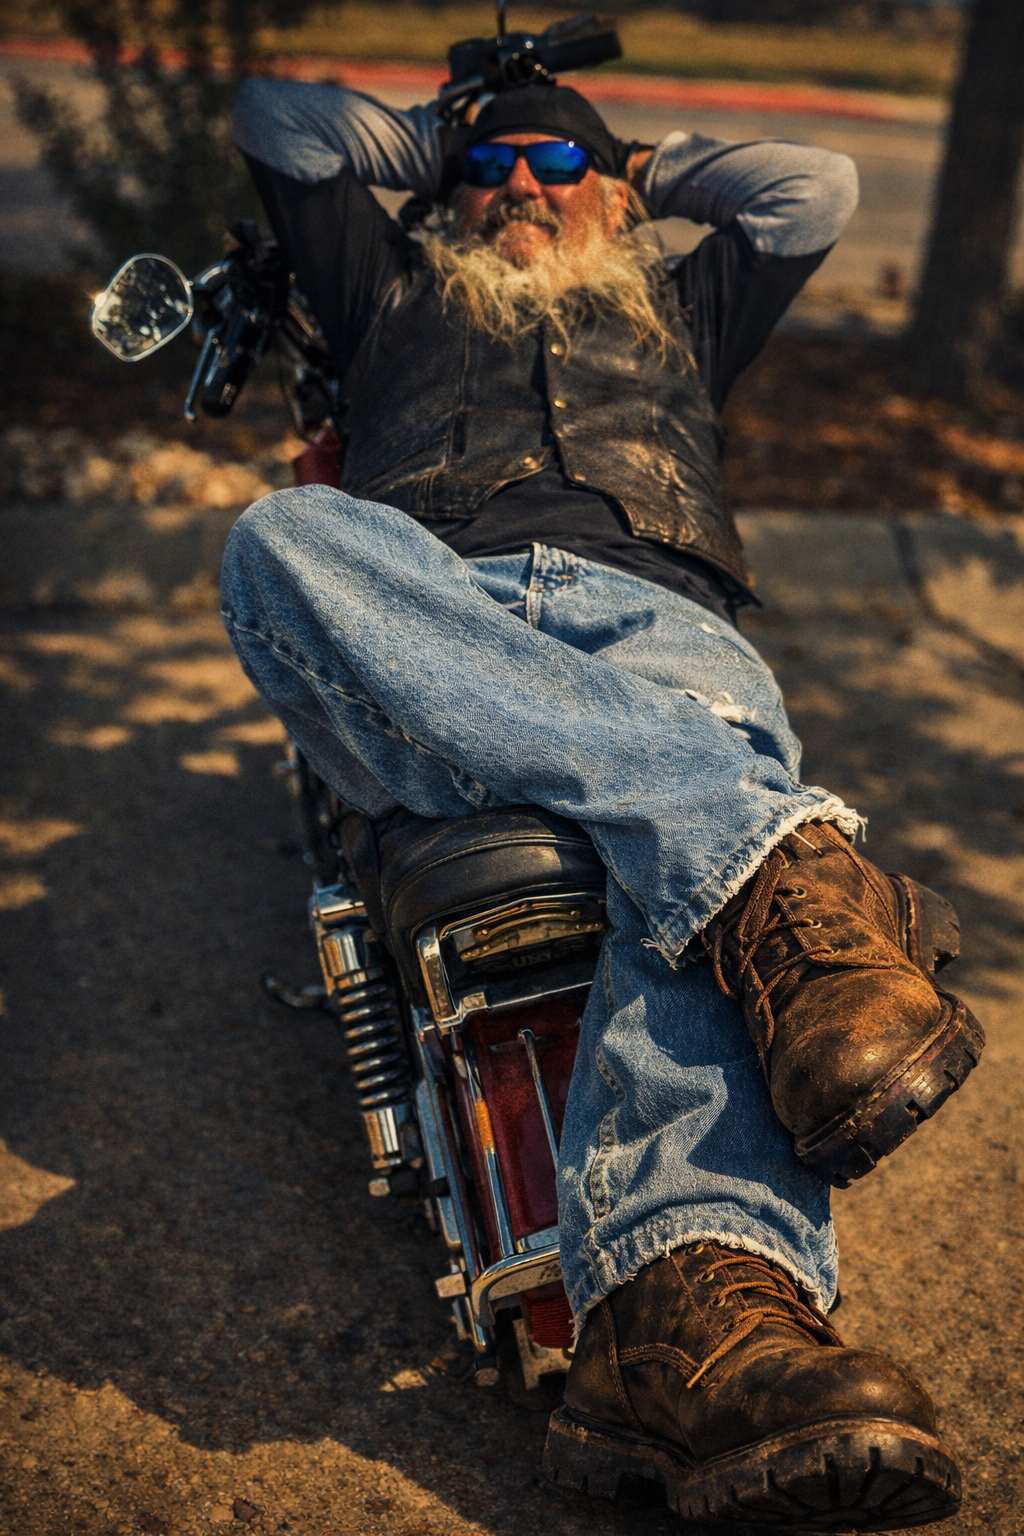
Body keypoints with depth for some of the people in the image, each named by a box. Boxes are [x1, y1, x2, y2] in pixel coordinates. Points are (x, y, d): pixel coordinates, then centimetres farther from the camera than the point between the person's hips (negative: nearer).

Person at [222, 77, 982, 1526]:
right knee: (281, 539, -35)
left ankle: (694, 1314, -62)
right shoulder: (397, 293, 41)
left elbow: (816, 185, 42)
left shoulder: (675, 307, 43)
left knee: (723, 730, -37)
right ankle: (783, 876, -48)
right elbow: (279, 119, 44)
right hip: (421, 619, 1)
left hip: (649, 609, 0)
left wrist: (644, 167, 51)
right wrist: (434, 147, 53)